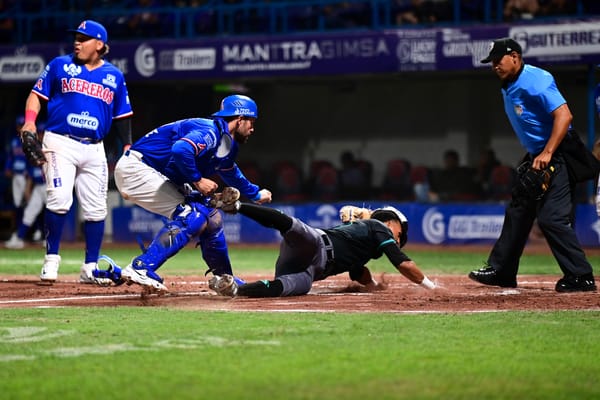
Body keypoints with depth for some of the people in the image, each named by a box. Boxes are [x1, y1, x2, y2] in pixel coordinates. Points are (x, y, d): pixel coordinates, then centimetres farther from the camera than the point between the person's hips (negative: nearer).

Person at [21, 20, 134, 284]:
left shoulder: (114, 76, 10)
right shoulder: (60, 65, 5)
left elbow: (122, 115, 15)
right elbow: (37, 94, 5)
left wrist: (127, 146, 4)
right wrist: (30, 121, -13)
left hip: (94, 149, 3)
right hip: (60, 143, -3)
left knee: (95, 208, 2)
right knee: (59, 199, -17)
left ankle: (90, 268, 11)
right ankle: (51, 259, -5)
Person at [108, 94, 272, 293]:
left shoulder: (227, 143, 13)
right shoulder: (211, 131, -19)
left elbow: (231, 172, 34)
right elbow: (181, 150, -37)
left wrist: (256, 194, 43)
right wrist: (197, 180, -25)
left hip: (161, 179, 10)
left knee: (209, 215, 11)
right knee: (192, 216, -21)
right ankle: (140, 268, -27)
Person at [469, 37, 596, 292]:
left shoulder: (536, 81, -19)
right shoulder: (508, 87, 11)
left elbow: (564, 116, -29)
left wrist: (547, 154, -34)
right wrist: (535, 156, 14)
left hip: (556, 156, -10)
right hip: (535, 157, 10)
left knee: (551, 217, -15)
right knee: (517, 213, 15)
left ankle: (581, 277, -11)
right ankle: (502, 271, 25)